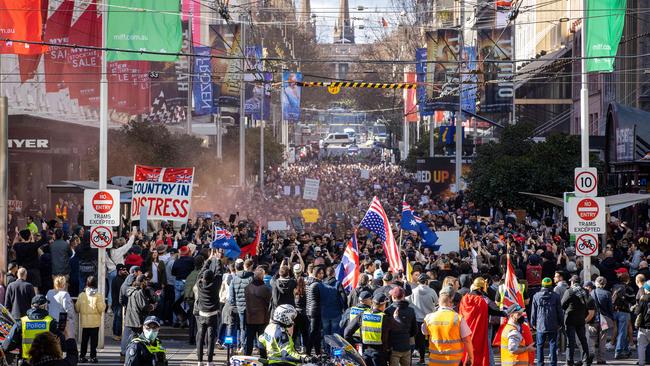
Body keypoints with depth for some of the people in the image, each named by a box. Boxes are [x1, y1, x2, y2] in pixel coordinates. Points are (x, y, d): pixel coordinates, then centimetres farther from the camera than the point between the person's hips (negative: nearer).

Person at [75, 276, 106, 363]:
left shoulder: (81, 295, -2)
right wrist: (104, 303, 7)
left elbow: (77, 308, 3)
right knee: (93, 340, 2)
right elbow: (101, 308, -12)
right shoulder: (98, 295, -10)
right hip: (95, 322, -2)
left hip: (84, 322, 2)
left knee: (84, 339, 11)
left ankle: (82, 357, 12)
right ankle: (93, 357, 0)